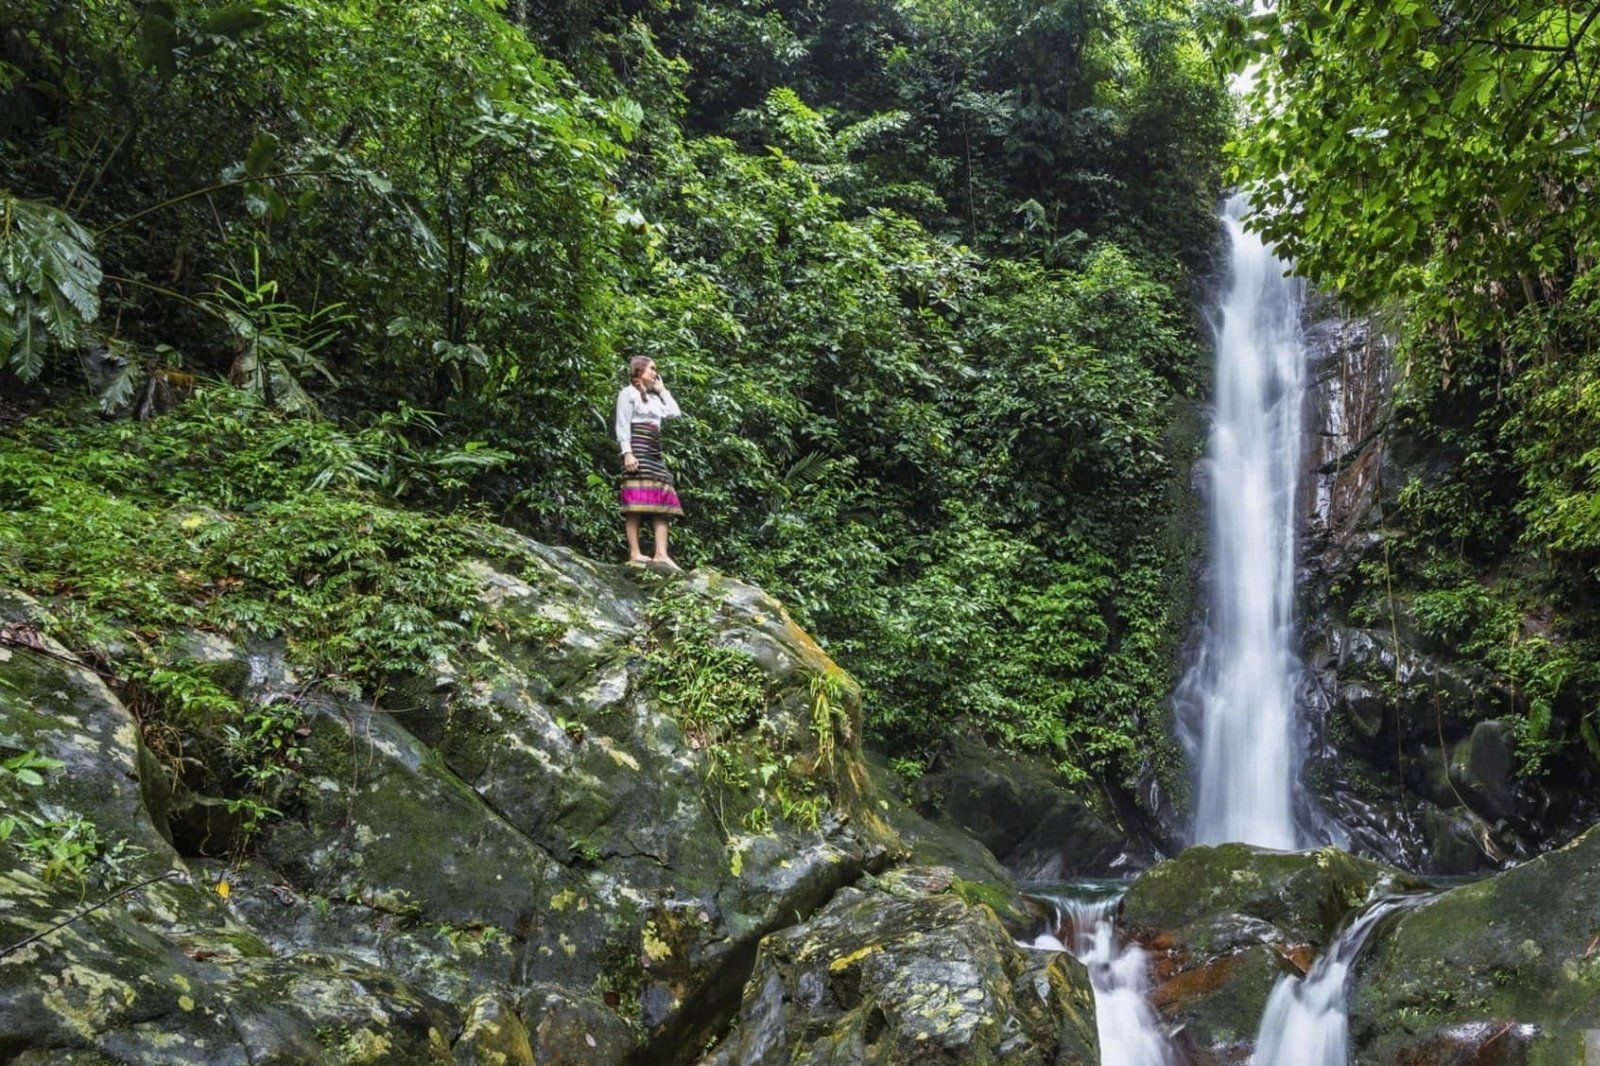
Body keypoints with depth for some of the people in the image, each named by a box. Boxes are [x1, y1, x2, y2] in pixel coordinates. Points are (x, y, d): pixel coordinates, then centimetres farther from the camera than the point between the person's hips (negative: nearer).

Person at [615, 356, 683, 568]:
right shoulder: (628, 392, 4)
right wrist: (627, 452, -18)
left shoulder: (654, 397, 25)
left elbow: (674, 413, 16)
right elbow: (622, 425, -6)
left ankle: (661, 553, -10)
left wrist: (662, 389, 21)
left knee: (662, 501, -3)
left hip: (654, 451, 8)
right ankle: (634, 553, -17)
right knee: (637, 502, -14)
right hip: (637, 448, -8)